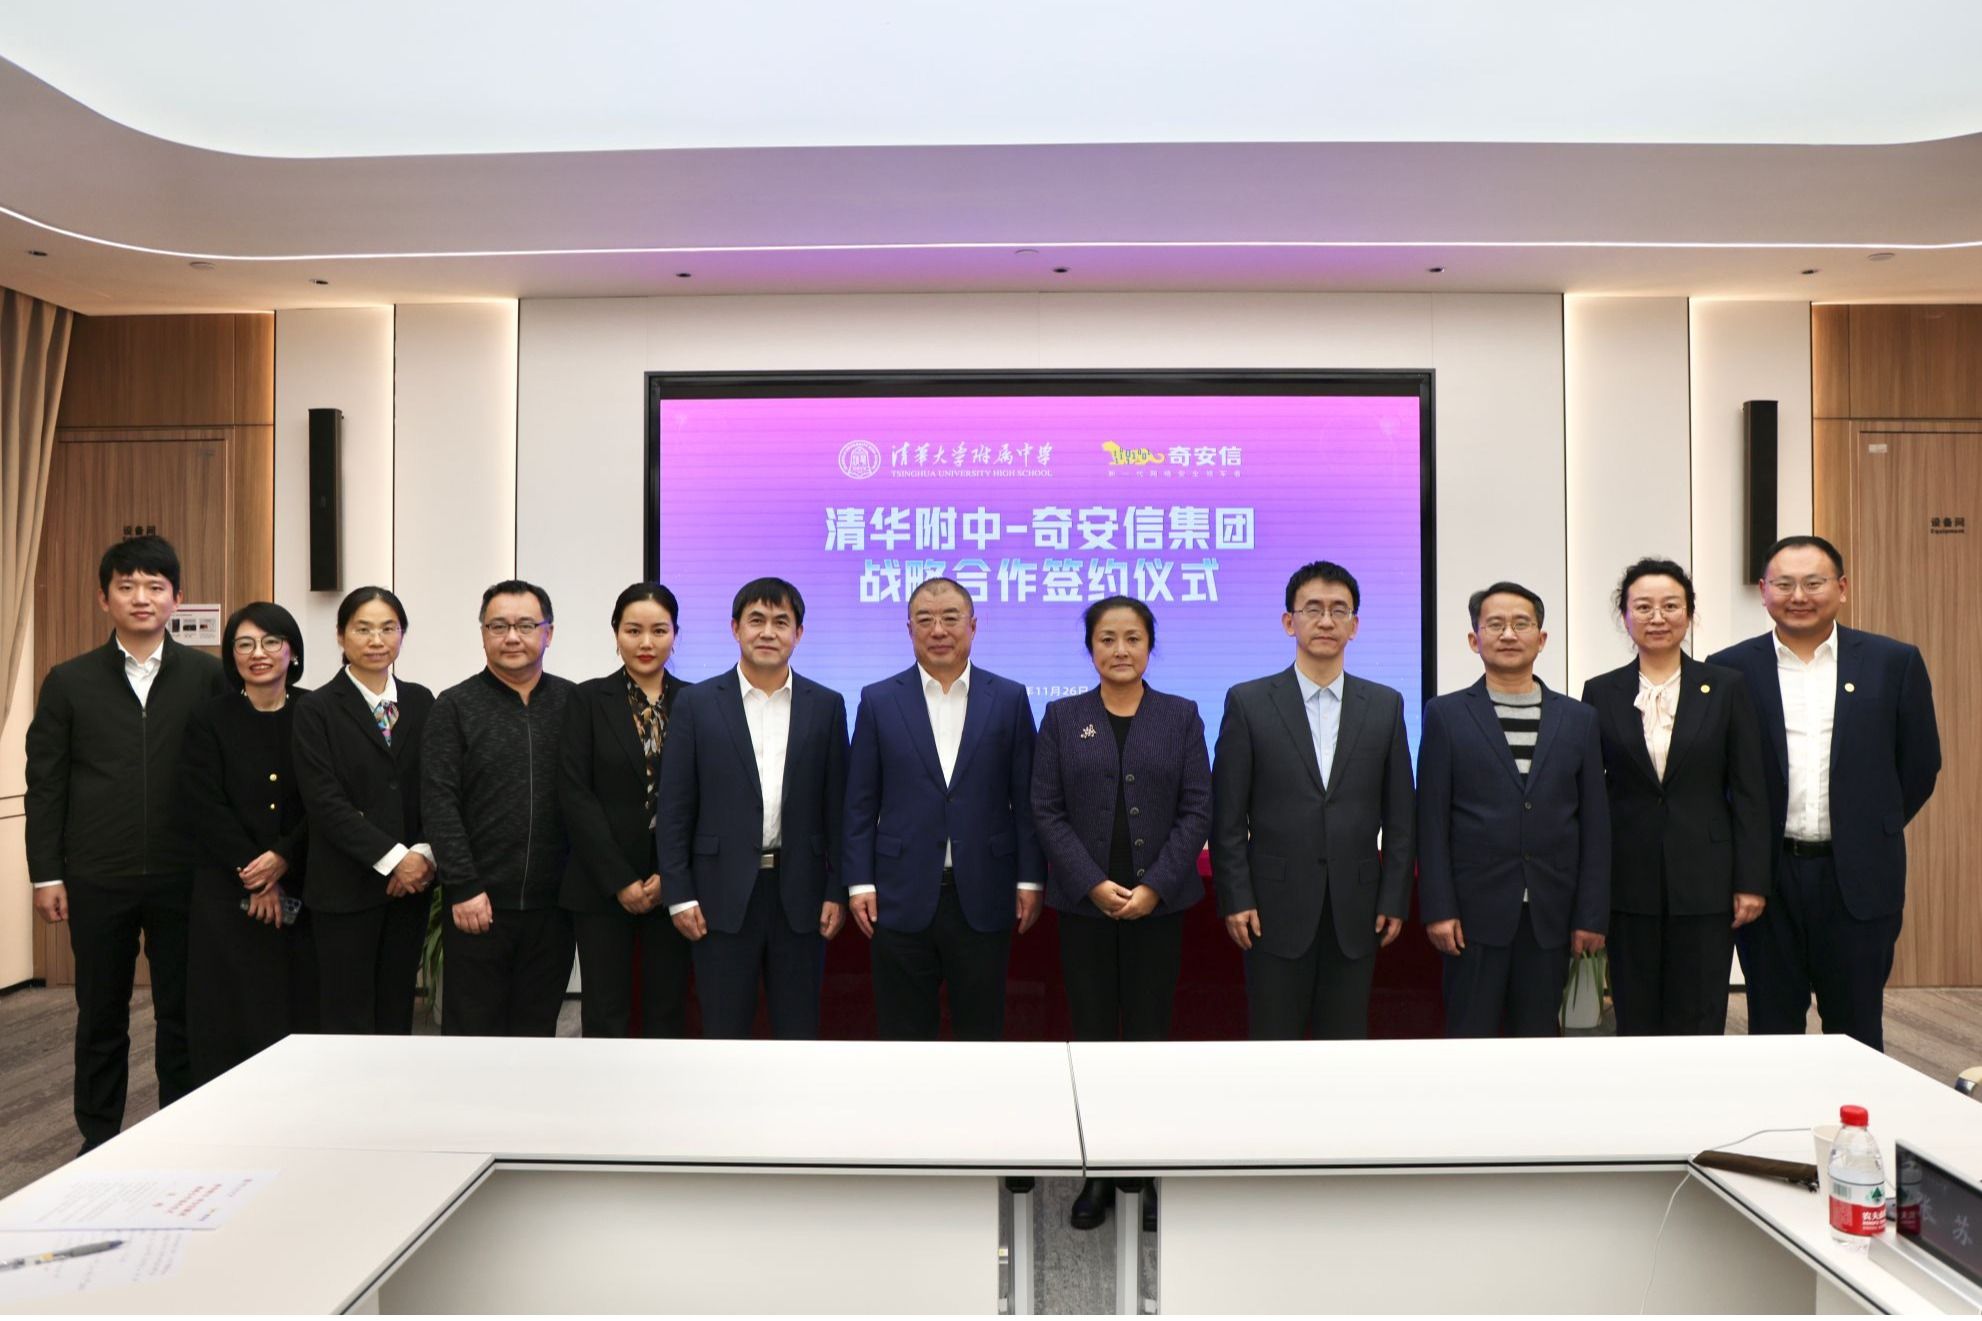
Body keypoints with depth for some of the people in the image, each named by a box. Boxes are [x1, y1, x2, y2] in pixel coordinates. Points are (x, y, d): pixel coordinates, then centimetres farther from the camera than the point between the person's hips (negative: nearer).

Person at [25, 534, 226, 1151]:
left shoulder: (208, 676, 0)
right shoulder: (69, 682, 3)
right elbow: (45, 783, 4)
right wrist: (46, 874, 1)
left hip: (185, 876, -1)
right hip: (98, 880, 1)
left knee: (183, 1014, 8)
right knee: (100, 1018, 13)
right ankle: (98, 1140, 27)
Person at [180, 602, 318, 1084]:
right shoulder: (209, 721, 3)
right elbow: (203, 807, -3)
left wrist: (284, 858, -13)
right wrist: (253, 871, -10)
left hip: (303, 887, 0)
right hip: (228, 893, 0)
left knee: (301, 1006, 1)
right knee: (232, 1014, 2)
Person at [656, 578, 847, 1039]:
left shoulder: (826, 705, 4)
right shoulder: (697, 703, 0)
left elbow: (837, 806, 5)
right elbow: (675, 808, 0)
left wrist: (837, 891, 0)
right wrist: (679, 894, -5)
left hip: (800, 891, 1)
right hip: (724, 892, -1)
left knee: (798, 1030, 10)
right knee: (723, 1030, 8)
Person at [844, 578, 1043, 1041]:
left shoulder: (1009, 699, 3)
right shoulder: (878, 701, 3)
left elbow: (1026, 799, 4)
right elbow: (861, 803, 3)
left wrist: (1030, 880, 0)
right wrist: (859, 882, -2)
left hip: (984, 897, 0)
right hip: (903, 898, 0)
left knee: (981, 1029, 10)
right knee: (903, 1033, 9)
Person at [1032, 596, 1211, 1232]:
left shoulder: (1181, 716, 4)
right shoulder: (1063, 717, 4)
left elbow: (1197, 809, -1)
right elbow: (1047, 810, -1)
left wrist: (1154, 886, -11)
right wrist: (1094, 884, -11)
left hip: (1157, 901, 0)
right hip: (1084, 902, 0)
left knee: (1149, 1035, 5)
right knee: (1092, 1036, 6)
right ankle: (1096, 1176, 18)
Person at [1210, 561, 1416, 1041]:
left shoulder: (1385, 705, 6)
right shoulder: (1248, 702, -1)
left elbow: (1400, 816, 7)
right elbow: (1227, 816, -2)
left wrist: (1395, 901, 2)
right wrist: (1236, 900, -7)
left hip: (1355, 911, 2)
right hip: (1276, 910, -2)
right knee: (1273, 1039, 5)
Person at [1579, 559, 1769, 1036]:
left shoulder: (1726, 688, 3)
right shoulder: (1601, 693, 4)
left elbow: (1748, 792, 2)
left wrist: (1751, 882, -3)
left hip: (1704, 881, -1)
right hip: (1629, 883, 1)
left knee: (1700, 1024, 4)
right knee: (1636, 1023, 7)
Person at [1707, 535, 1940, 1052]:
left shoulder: (1895, 662, 2)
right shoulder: (1729, 670, -1)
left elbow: (1921, 763, 10)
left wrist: (1872, 831, 11)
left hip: (1859, 877, 1)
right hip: (1766, 876, 0)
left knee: (1857, 1028, 11)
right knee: (1772, 1028, 10)